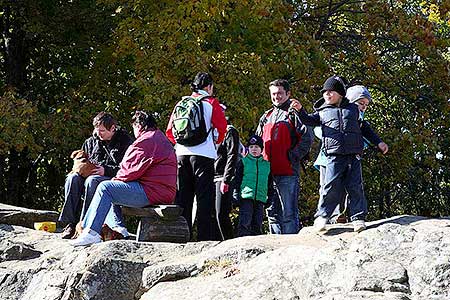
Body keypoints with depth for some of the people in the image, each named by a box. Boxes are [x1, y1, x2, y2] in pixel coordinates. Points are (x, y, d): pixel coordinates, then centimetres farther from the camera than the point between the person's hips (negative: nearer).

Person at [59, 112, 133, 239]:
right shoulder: (91, 142, 19)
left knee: (92, 181, -37)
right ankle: (71, 223, -28)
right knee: (73, 178, -25)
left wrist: (106, 171, -20)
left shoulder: (125, 141, 1)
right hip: (91, 175, 6)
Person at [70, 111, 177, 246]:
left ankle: (91, 232, -16)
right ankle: (118, 227, 7)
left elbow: (132, 169, -17)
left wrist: (116, 179, 2)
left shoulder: (147, 141, -12)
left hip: (151, 192, -11)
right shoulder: (162, 139, 23)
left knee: (105, 188, -11)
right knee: (110, 191, 21)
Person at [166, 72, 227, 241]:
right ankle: (204, 237, -8)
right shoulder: (211, 103, 2)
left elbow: (169, 131, 12)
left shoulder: (181, 103, 14)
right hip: (203, 154, -4)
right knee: (204, 197, -4)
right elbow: (222, 127, -1)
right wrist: (216, 141, 17)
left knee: (183, 197, 7)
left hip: (182, 153, 4)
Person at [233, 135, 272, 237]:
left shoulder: (267, 164, 16)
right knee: (245, 223, -13)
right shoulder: (243, 162, 7)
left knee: (257, 224, 3)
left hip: (260, 198, 3)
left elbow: (270, 184, 21)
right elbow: (237, 180, 5)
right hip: (246, 197, -3)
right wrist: (236, 195, -4)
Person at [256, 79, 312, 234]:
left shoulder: (293, 114, 0)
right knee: (273, 212, 10)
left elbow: (307, 138, -9)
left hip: (288, 172, -7)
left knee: (289, 212, -7)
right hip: (268, 173, 7)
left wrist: (293, 157, -12)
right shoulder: (266, 117, 20)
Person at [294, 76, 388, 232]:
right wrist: (300, 110, -13)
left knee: (355, 186, -3)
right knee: (332, 186, -10)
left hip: (353, 155, 1)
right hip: (334, 156, -1)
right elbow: (309, 120, 5)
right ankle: (321, 216, 2)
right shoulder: (323, 112, 19)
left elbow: (364, 128, 28)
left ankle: (358, 218, 2)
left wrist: (378, 142, 26)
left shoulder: (353, 108, 20)